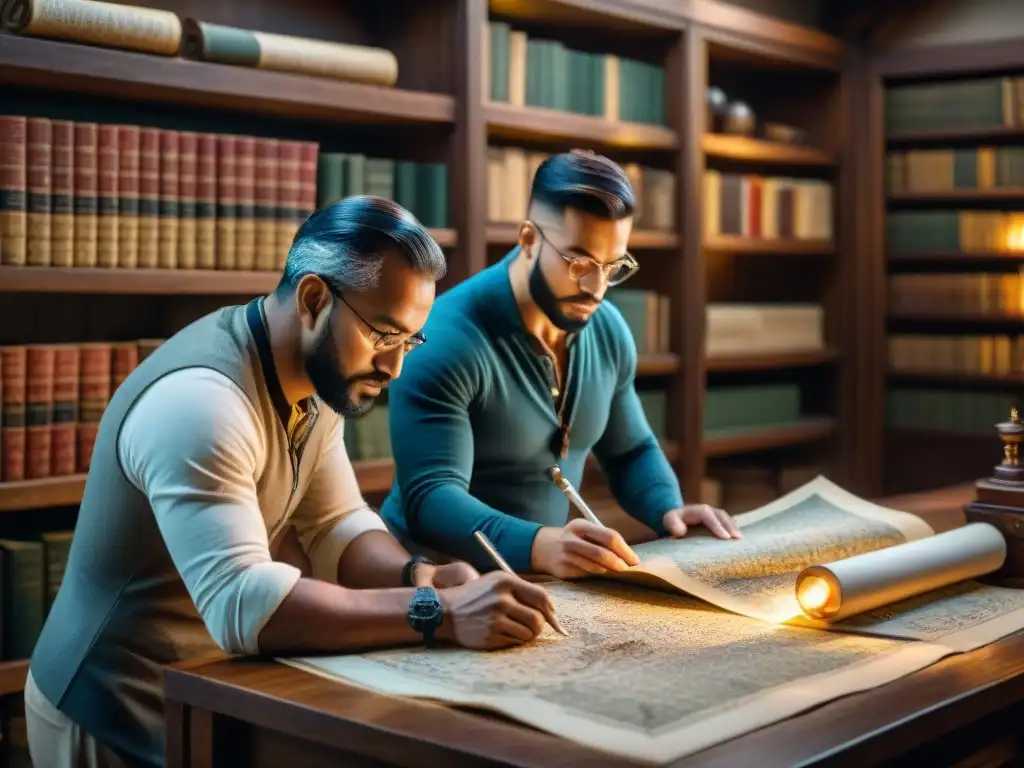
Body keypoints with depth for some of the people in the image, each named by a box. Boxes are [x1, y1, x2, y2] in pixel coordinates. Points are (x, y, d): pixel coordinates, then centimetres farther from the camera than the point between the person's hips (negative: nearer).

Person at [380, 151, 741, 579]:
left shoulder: (608, 331, 1)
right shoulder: (447, 340, -19)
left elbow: (631, 451, 15)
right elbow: (429, 499, -27)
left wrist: (668, 509, -5)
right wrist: (539, 545, -43)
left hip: (545, 576, 7)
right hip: (439, 576, -7)